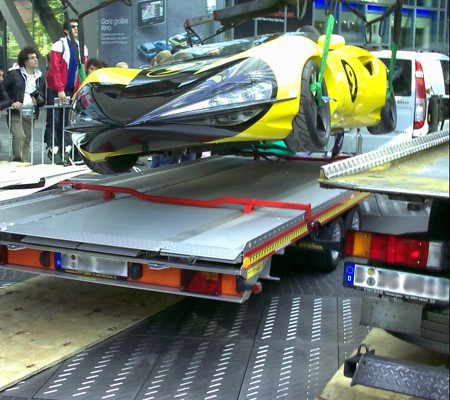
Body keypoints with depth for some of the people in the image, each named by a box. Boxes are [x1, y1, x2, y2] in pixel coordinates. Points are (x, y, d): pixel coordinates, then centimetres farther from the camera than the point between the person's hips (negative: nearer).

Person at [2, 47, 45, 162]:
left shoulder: (40, 78, 17)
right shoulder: (13, 74, 3)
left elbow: (43, 99, 21)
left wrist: (38, 101, -2)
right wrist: (11, 102, -13)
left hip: (30, 115, 4)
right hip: (15, 113, -4)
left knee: (26, 142, 4)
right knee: (19, 135, -25)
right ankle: (17, 160, -11)